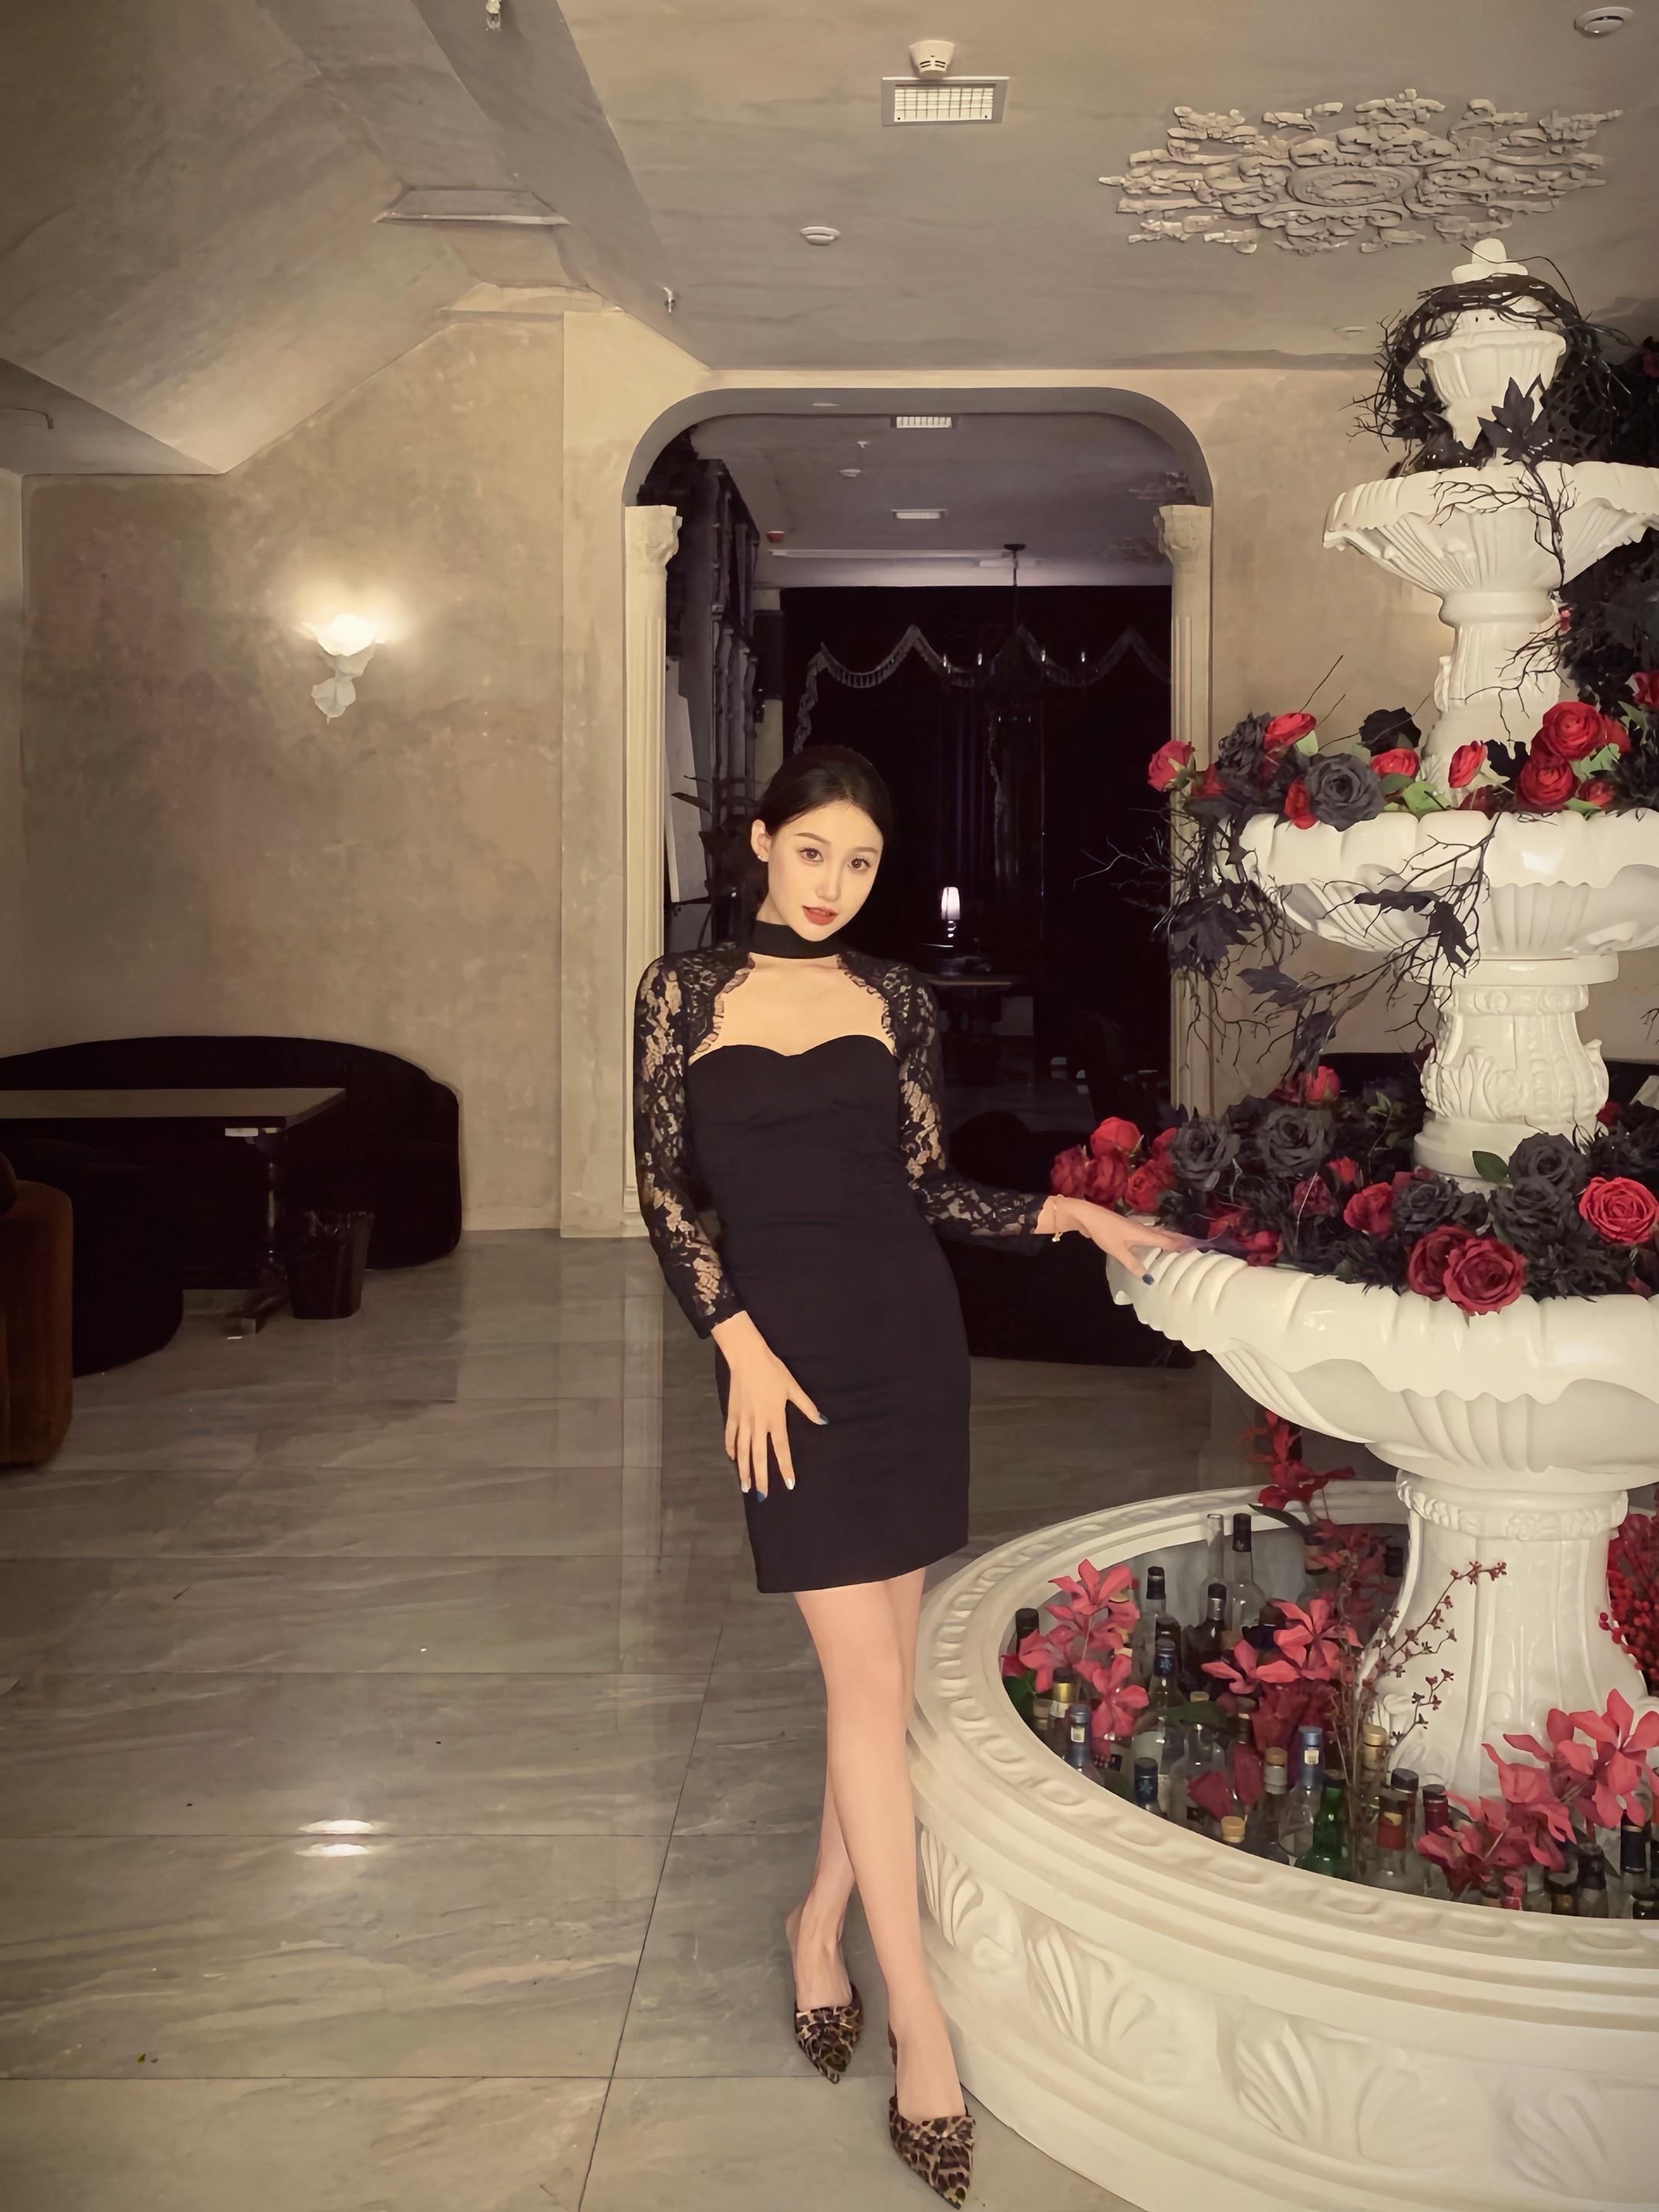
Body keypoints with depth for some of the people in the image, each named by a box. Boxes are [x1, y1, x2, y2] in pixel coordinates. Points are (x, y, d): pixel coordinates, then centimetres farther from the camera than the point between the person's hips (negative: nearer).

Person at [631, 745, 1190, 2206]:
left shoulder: (895, 999, 8)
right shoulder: (684, 991, 3)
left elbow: (923, 1187, 11)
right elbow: (665, 1188, 1)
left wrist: (1068, 1216, 0)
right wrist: (740, 1343, -8)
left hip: (908, 1333, 3)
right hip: (784, 1342, -3)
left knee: (890, 1659, 7)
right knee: (867, 1674, -6)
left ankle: (824, 1918, 29)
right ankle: (921, 2027, 2)